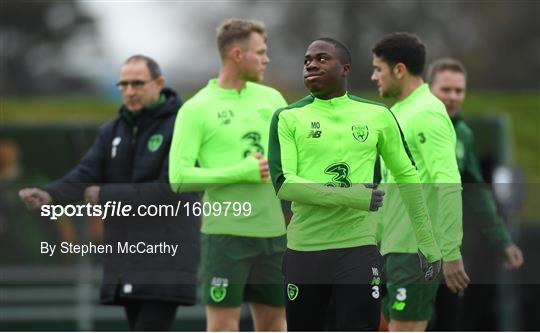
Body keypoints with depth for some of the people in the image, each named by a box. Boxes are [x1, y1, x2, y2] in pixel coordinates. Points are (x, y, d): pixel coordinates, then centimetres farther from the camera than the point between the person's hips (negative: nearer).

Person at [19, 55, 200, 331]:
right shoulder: (113, 132, 11)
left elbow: (170, 189, -18)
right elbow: (84, 178, -2)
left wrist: (106, 195, -15)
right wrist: (48, 196, -23)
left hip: (167, 261, -6)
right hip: (128, 260, 6)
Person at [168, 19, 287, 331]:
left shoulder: (271, 98, 10)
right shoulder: (197, 109, -7)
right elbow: (179, 177, -13)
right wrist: (242, 172, -17)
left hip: (273, 230, 5)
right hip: (226, 231, -5)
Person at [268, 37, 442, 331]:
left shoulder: (377, 116, 5)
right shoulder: (288, 118, 2)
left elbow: (407, 176, 15)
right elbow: (283, 182, -9)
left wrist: (427, 242, 13)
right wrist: (348, 197, -20)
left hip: (358, 248, -1)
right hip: (303, 249, 1)